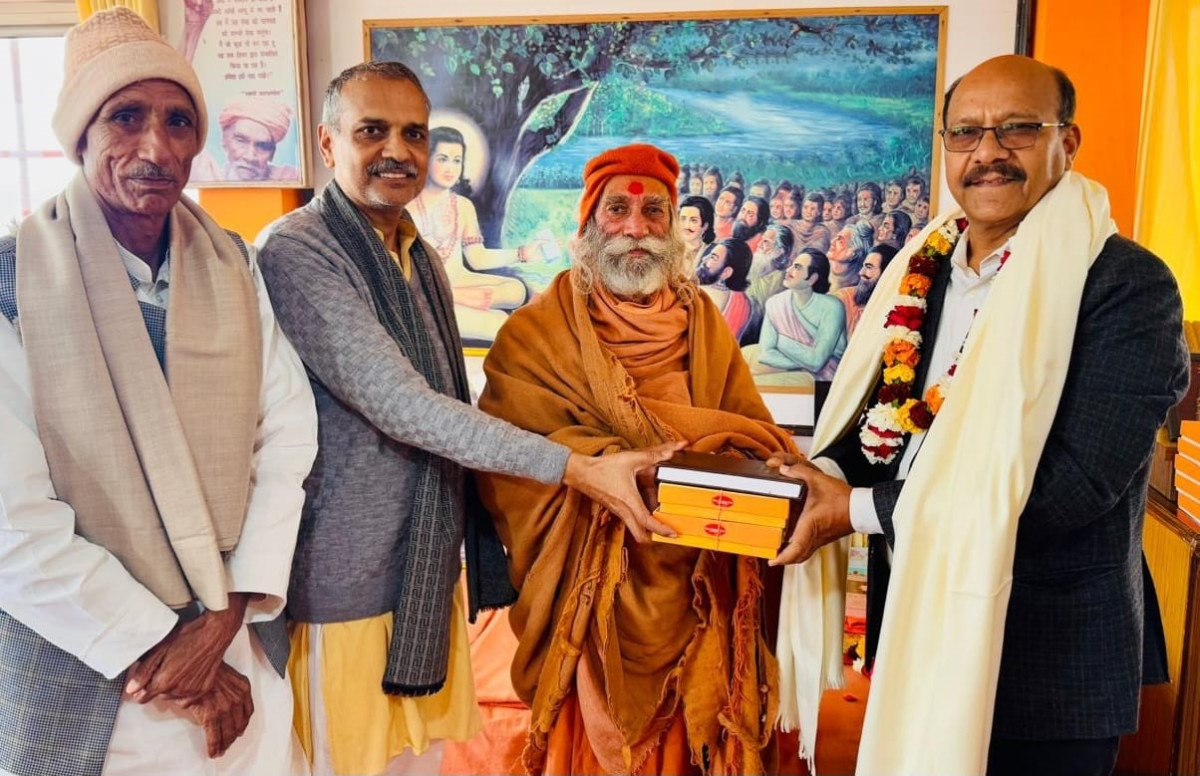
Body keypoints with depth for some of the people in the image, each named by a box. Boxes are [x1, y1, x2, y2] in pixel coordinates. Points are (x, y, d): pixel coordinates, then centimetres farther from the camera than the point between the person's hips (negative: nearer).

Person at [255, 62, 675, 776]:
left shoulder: (422, 258, 9)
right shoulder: (299, 252, -17)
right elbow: (398, 405, -24)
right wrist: (577, 468, -23)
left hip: (431, 565, 7)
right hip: (350, 579, -7)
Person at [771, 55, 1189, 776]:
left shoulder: (1129, 284, -15)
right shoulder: (922, 270, 4)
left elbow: (1074, 482, -24)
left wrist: (861, 508, -23)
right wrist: (825, 470, -12)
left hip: (1047, 660, -5)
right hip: (912, 626, 6)